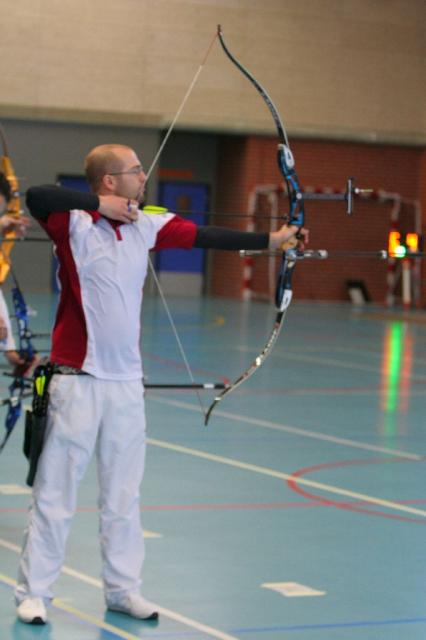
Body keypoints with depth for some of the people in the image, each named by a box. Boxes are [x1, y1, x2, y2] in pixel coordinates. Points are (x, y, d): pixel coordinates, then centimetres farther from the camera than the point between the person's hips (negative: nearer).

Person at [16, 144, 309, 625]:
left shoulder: (147, 225, 7)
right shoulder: (75, 224, -11)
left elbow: (205, 237, 12)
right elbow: (36, 197, -29)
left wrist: (269, 240, 13)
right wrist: (99, 203, -23)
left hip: (126, 382, 6)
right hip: (78, 381, -6)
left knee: (123, 494, 13)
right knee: (55, 491, 0)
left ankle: (122, 588, 22)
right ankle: (33, 593, 9)